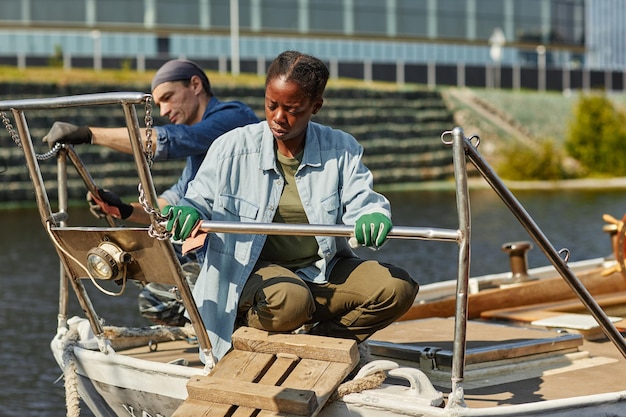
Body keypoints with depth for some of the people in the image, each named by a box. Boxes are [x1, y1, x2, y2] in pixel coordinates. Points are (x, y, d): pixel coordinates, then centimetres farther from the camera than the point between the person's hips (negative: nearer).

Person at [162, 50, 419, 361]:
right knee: (290, 301, -38)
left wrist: (374, 217, -35)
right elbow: (200, 199, 1)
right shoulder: (232, 148, -6)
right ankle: (247, 328, -2)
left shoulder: (341, 150, -1)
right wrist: (187, 213, -25)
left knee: (398, 288, -17)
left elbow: (361, 201, -8)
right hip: (253, 271, -3)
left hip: (322, 273, 4)